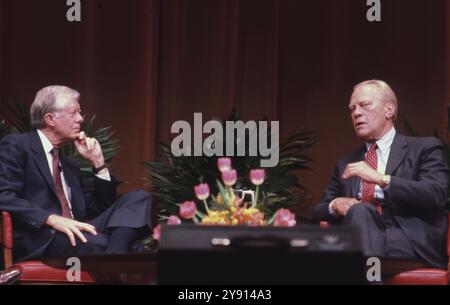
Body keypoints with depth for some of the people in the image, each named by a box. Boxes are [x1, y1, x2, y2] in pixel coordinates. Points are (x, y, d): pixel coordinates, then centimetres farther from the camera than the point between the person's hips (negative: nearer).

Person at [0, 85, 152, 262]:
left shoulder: (68, 165, 29)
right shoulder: (16, 145, 6)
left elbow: (103, 209, 25)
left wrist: (97, 162, 17)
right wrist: (52, 219, -22)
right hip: (41, 239, -8)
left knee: (138, 198, -14)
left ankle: (113, 256, -37)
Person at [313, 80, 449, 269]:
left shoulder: (425, 149, 10)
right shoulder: (346, 164, 26)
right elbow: (318, 212, 26)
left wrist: (381, 179, -15)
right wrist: (334, 205, 1)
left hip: (413, 246, -4)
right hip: (362, 241, 4)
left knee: (359, 212, -33)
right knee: (359, 210, -32)